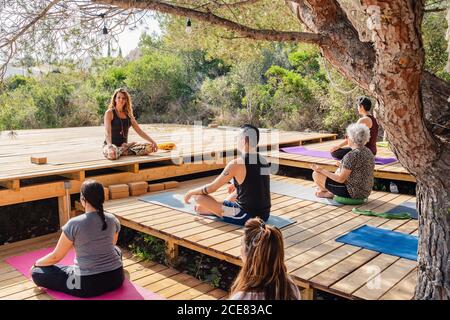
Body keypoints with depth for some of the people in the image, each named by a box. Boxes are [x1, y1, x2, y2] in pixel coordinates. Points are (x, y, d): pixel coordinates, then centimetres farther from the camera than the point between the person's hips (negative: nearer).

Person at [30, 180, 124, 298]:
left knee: (37, 273, 9)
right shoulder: (113, 220, 0)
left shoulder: (74, 224, -13)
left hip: (88, 285, -4)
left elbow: (56, 257, -2)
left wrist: (35, 264, 18)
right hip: (116, 278, 5)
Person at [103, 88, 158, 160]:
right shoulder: (109, 113, -6)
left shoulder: (128, 114, 11)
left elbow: (139, 131, 11)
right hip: (112, 145, -5)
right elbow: (107, 131, -20)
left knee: (150, 147, -14)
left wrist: (152, 141, -1)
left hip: (124, 145, 5)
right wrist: (110, 146, -38)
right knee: (112, 154, -42)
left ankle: (124, 151, -14)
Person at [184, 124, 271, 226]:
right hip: (264, 216, 8)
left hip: (245, 217, -8)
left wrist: (191, 192, 8)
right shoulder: (264, 162, 2)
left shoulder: (236, 164, -18)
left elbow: (211, 188, -9)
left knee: (198, 196, -5)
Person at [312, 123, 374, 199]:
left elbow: (341, 179, -23)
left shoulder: (351, 155, -25)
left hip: (352, 192, -9)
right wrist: (343, 166, 28)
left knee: (316, 174, -1)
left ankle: (329, 193, 23)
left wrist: (321, 170, -12)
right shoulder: (368, 152, 3)